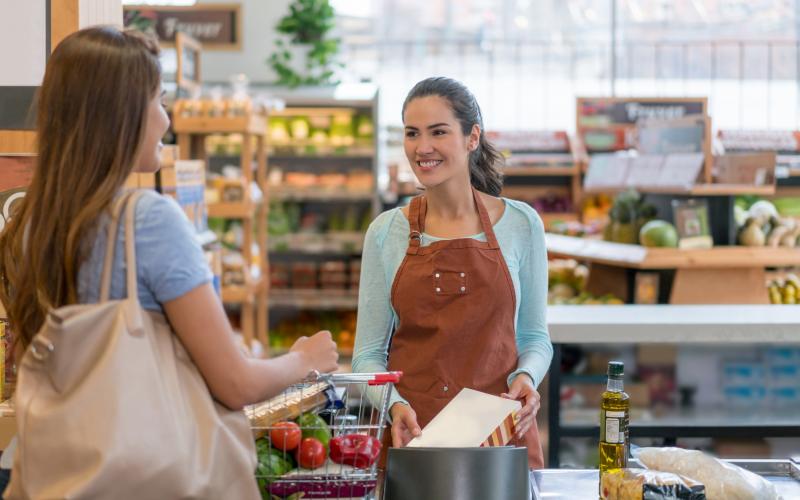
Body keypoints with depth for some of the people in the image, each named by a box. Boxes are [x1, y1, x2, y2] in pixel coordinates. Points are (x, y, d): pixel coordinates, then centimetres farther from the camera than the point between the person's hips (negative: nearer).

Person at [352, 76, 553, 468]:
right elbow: (368, 353, 4)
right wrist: (395, 404, -14)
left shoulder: (520, 223, 1)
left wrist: (526, 376, -11)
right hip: (410, 434, 0)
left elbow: (534, 336, 10)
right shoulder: (385, 232, 2)